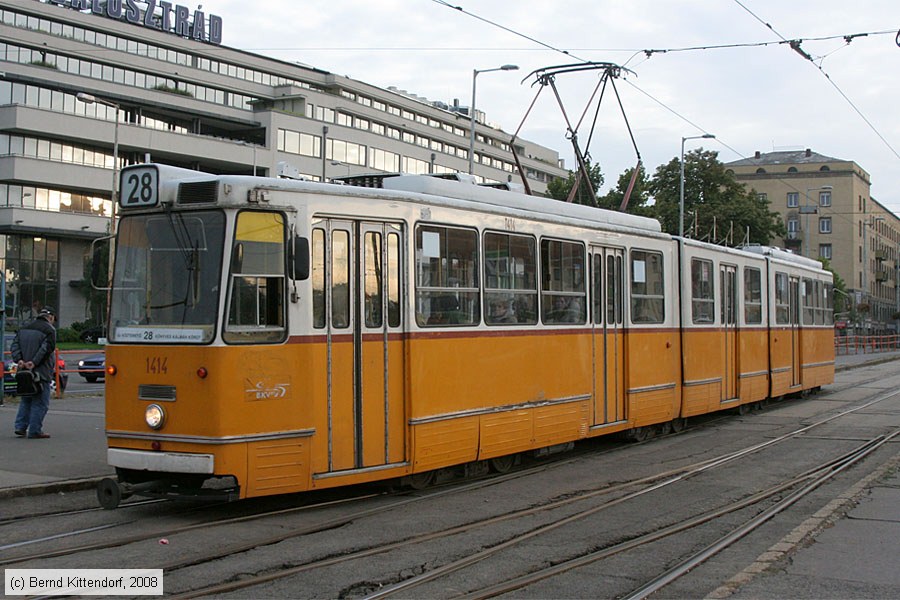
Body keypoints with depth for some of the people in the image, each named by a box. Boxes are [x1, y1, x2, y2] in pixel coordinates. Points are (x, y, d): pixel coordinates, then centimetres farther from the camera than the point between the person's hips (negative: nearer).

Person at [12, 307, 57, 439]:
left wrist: (19, 359, -5)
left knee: (25, 400, 19)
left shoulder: (24, 329, 15)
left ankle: (20, 427, 14)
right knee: (40, 403, -1)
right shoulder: (49, 330, -7)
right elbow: (47, 348, -19)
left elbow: (15, 345, 6)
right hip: (41, 372, -7)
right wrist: (35, 362, -20)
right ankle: (34, 431, -2)